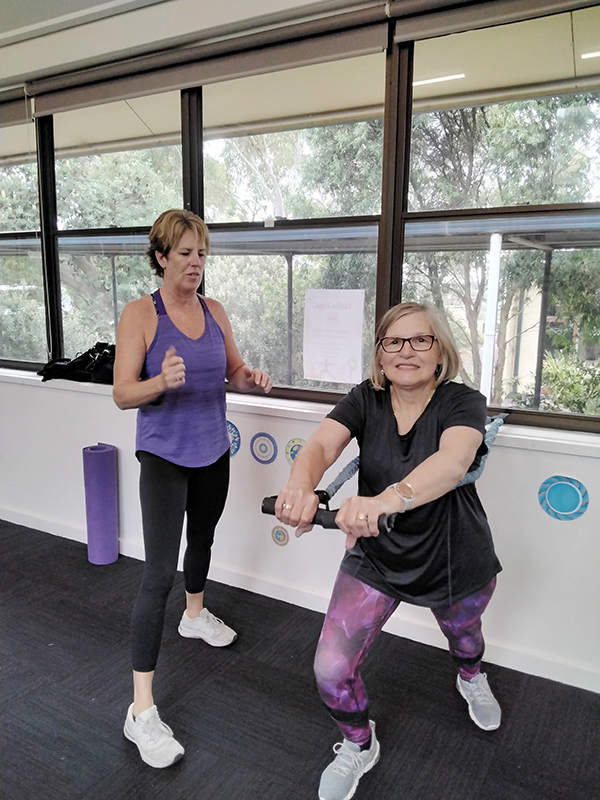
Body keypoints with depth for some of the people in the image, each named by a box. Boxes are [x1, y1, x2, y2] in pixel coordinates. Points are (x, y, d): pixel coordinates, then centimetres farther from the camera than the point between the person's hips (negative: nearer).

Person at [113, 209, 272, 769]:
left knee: (202, 538, 25)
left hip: (212, 449, 6)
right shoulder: (140, 314, -12)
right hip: (164, 454, -6)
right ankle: (141, 708, 1)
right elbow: (122, 394, -16)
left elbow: (233, 372, 13)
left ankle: (195, 615, 53)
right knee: (159, 572, -9)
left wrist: (252, 378, -10)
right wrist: (162, 382, -36)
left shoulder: (214, 312, 3)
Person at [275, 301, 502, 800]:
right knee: (331, 669, -6)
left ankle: (471, 677, 70)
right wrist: (301, 484, -52)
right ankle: (358, 748, 29)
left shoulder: (463, 403, -20)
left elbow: (453, 460, -42)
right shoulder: (366, 400, -11)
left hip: (455, 561, -1)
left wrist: (390, 498, -61)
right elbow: (320, 444, -28)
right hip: (376, 556, 1)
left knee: (462, 631, 29)